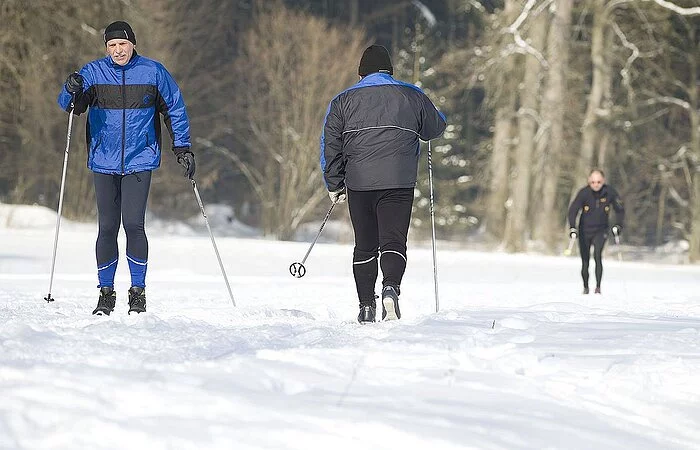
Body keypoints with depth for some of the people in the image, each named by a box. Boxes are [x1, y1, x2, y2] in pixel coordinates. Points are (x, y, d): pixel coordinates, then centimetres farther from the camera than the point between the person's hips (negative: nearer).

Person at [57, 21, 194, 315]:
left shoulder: (153, 72, 1)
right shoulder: (93, 72, 2)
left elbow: (175, 110, 10)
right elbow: (69, 105, -7)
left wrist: (183, 148, 6)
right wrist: (72, 92, -29)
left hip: (139, 161, -1)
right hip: (104, 162, 2)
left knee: (133, 224, -11)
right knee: (107, 228, 2)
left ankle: (138, 292, -1)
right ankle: (106, 293, 12)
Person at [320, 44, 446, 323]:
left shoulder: (343, 101, 9)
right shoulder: (412, 96, 9)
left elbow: (330, 145, 6)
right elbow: (436, 128, 22)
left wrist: (334, 185, 13)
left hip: (359, 183, 1)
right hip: (399, 182, -1)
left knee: (365, 247, 13)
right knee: (393, 242, -5)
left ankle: (366, 307, 11)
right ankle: (391, 288, -32)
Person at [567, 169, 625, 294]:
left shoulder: (610, 192, -12)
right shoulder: (584, 193, -15)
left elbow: (620, 210, 0)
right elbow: (573, 210, -16)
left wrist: (618, 225, -12)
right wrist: (572, 228, -28)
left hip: (600, 231, 0)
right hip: (584, 231, 1)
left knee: (597, 255, -22)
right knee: (585, 261, 5)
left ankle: (598, 286, -20)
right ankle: (585, 287, 25)